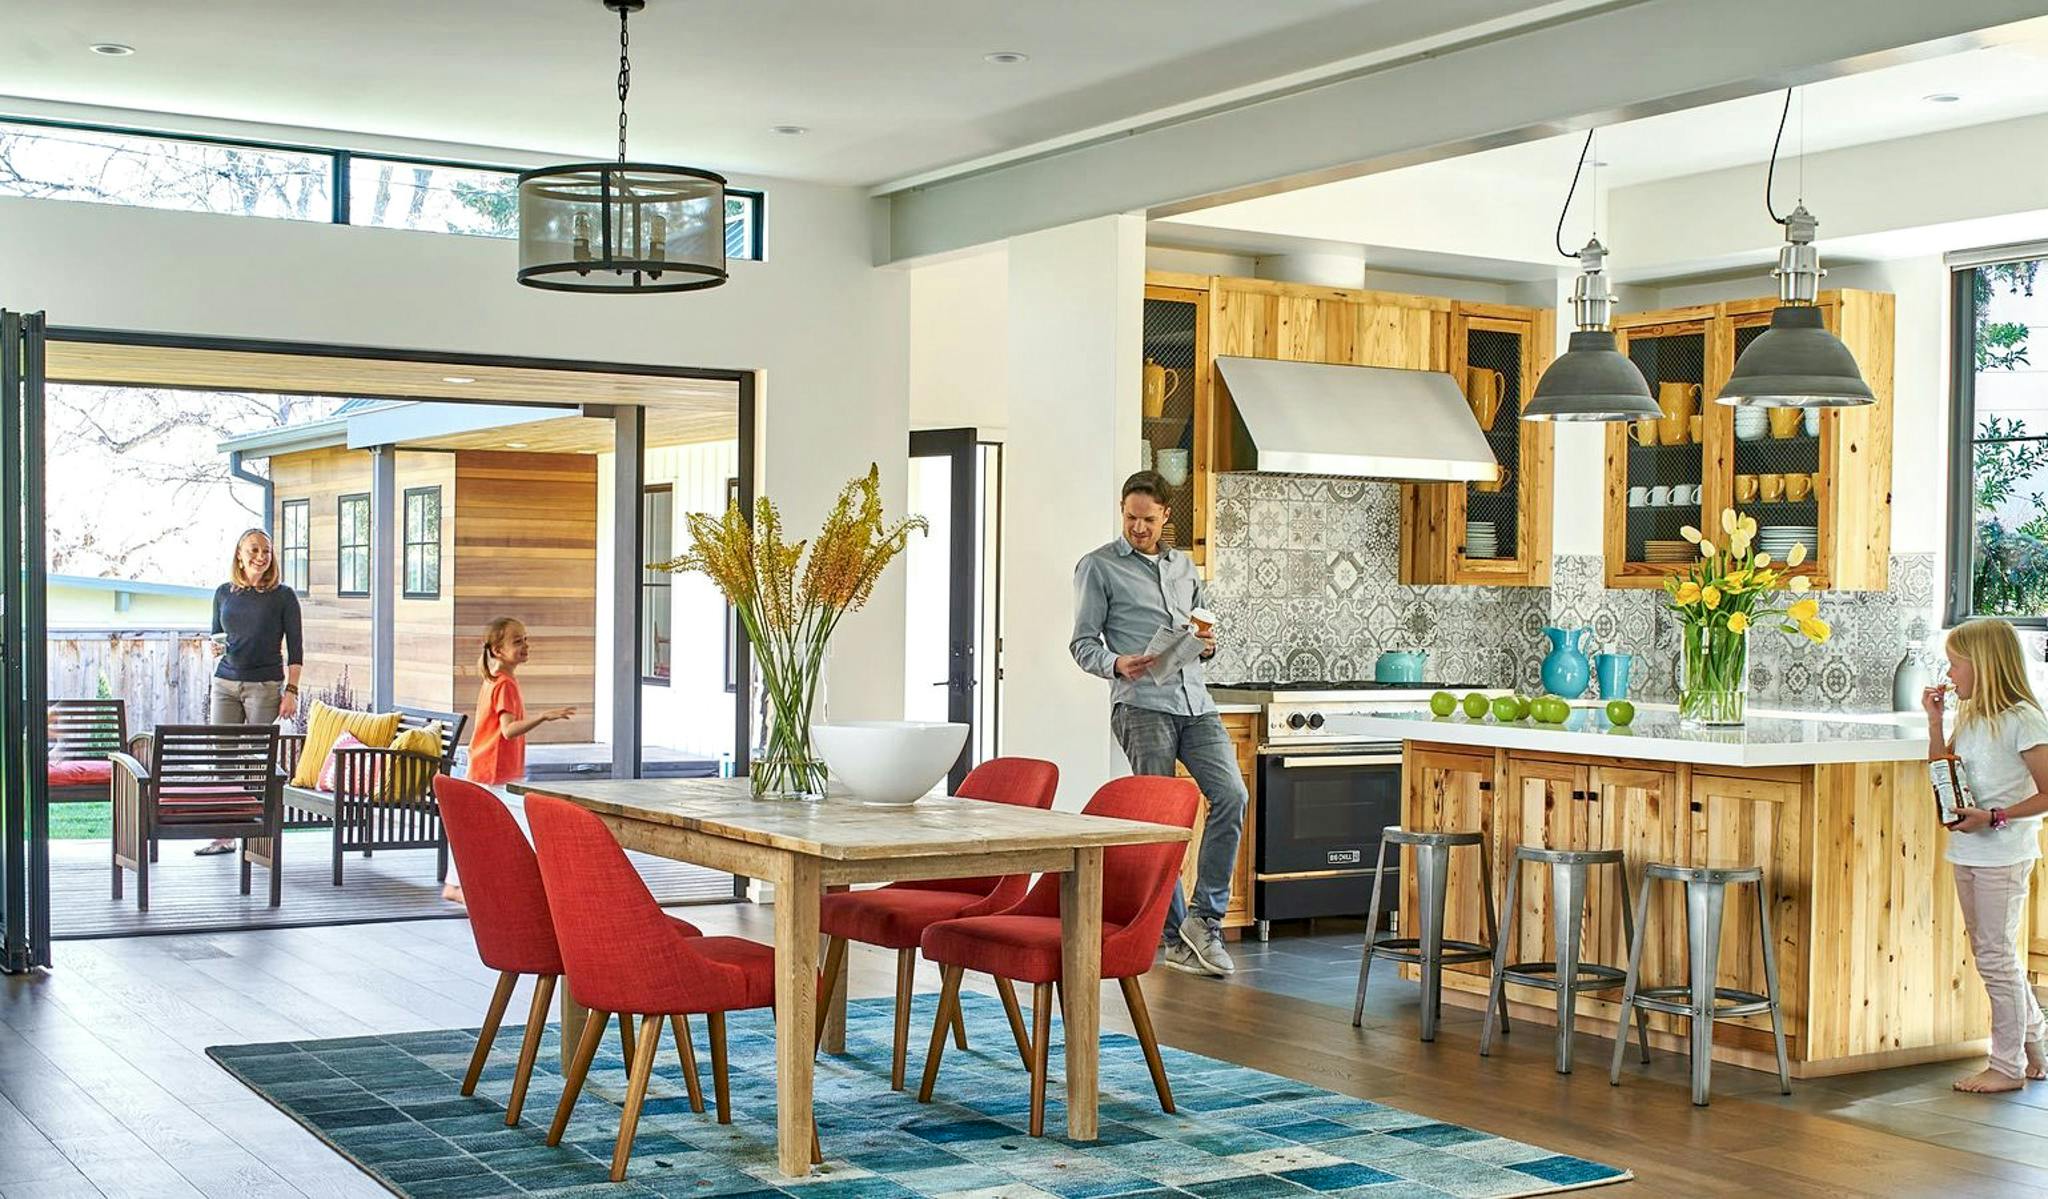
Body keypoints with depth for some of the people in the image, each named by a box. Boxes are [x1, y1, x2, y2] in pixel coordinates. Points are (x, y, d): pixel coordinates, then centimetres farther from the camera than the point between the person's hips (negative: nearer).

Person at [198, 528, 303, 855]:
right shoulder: (224, 593, 10)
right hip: (226, 683, 4)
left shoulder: (283, 596, 0)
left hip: (265, 686, -4)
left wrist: (291, 691, -8)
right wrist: (216, 647, -1)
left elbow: (295, 649, -1)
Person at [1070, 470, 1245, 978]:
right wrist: (1116, 664, -18)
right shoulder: (1098, 567, 5)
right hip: (1141, 703, -5)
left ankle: (1204, 917, -3)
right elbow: (1084, 642, 2)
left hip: (1195, 701, 5)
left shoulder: (1185, 566, 22)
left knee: (1231, 794, -13)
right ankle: (1173, 936, 4)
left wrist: (1208, 645, 5)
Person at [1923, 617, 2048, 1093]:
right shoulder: (1970, 716, 11)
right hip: (1969, 851, 9)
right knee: (1994, 955, 16)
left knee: (1996, 956, -3)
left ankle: (2009, 1066, 7)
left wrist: (1993, 817, -21)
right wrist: (1934, 723, 6)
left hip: (2004, 853, -8)